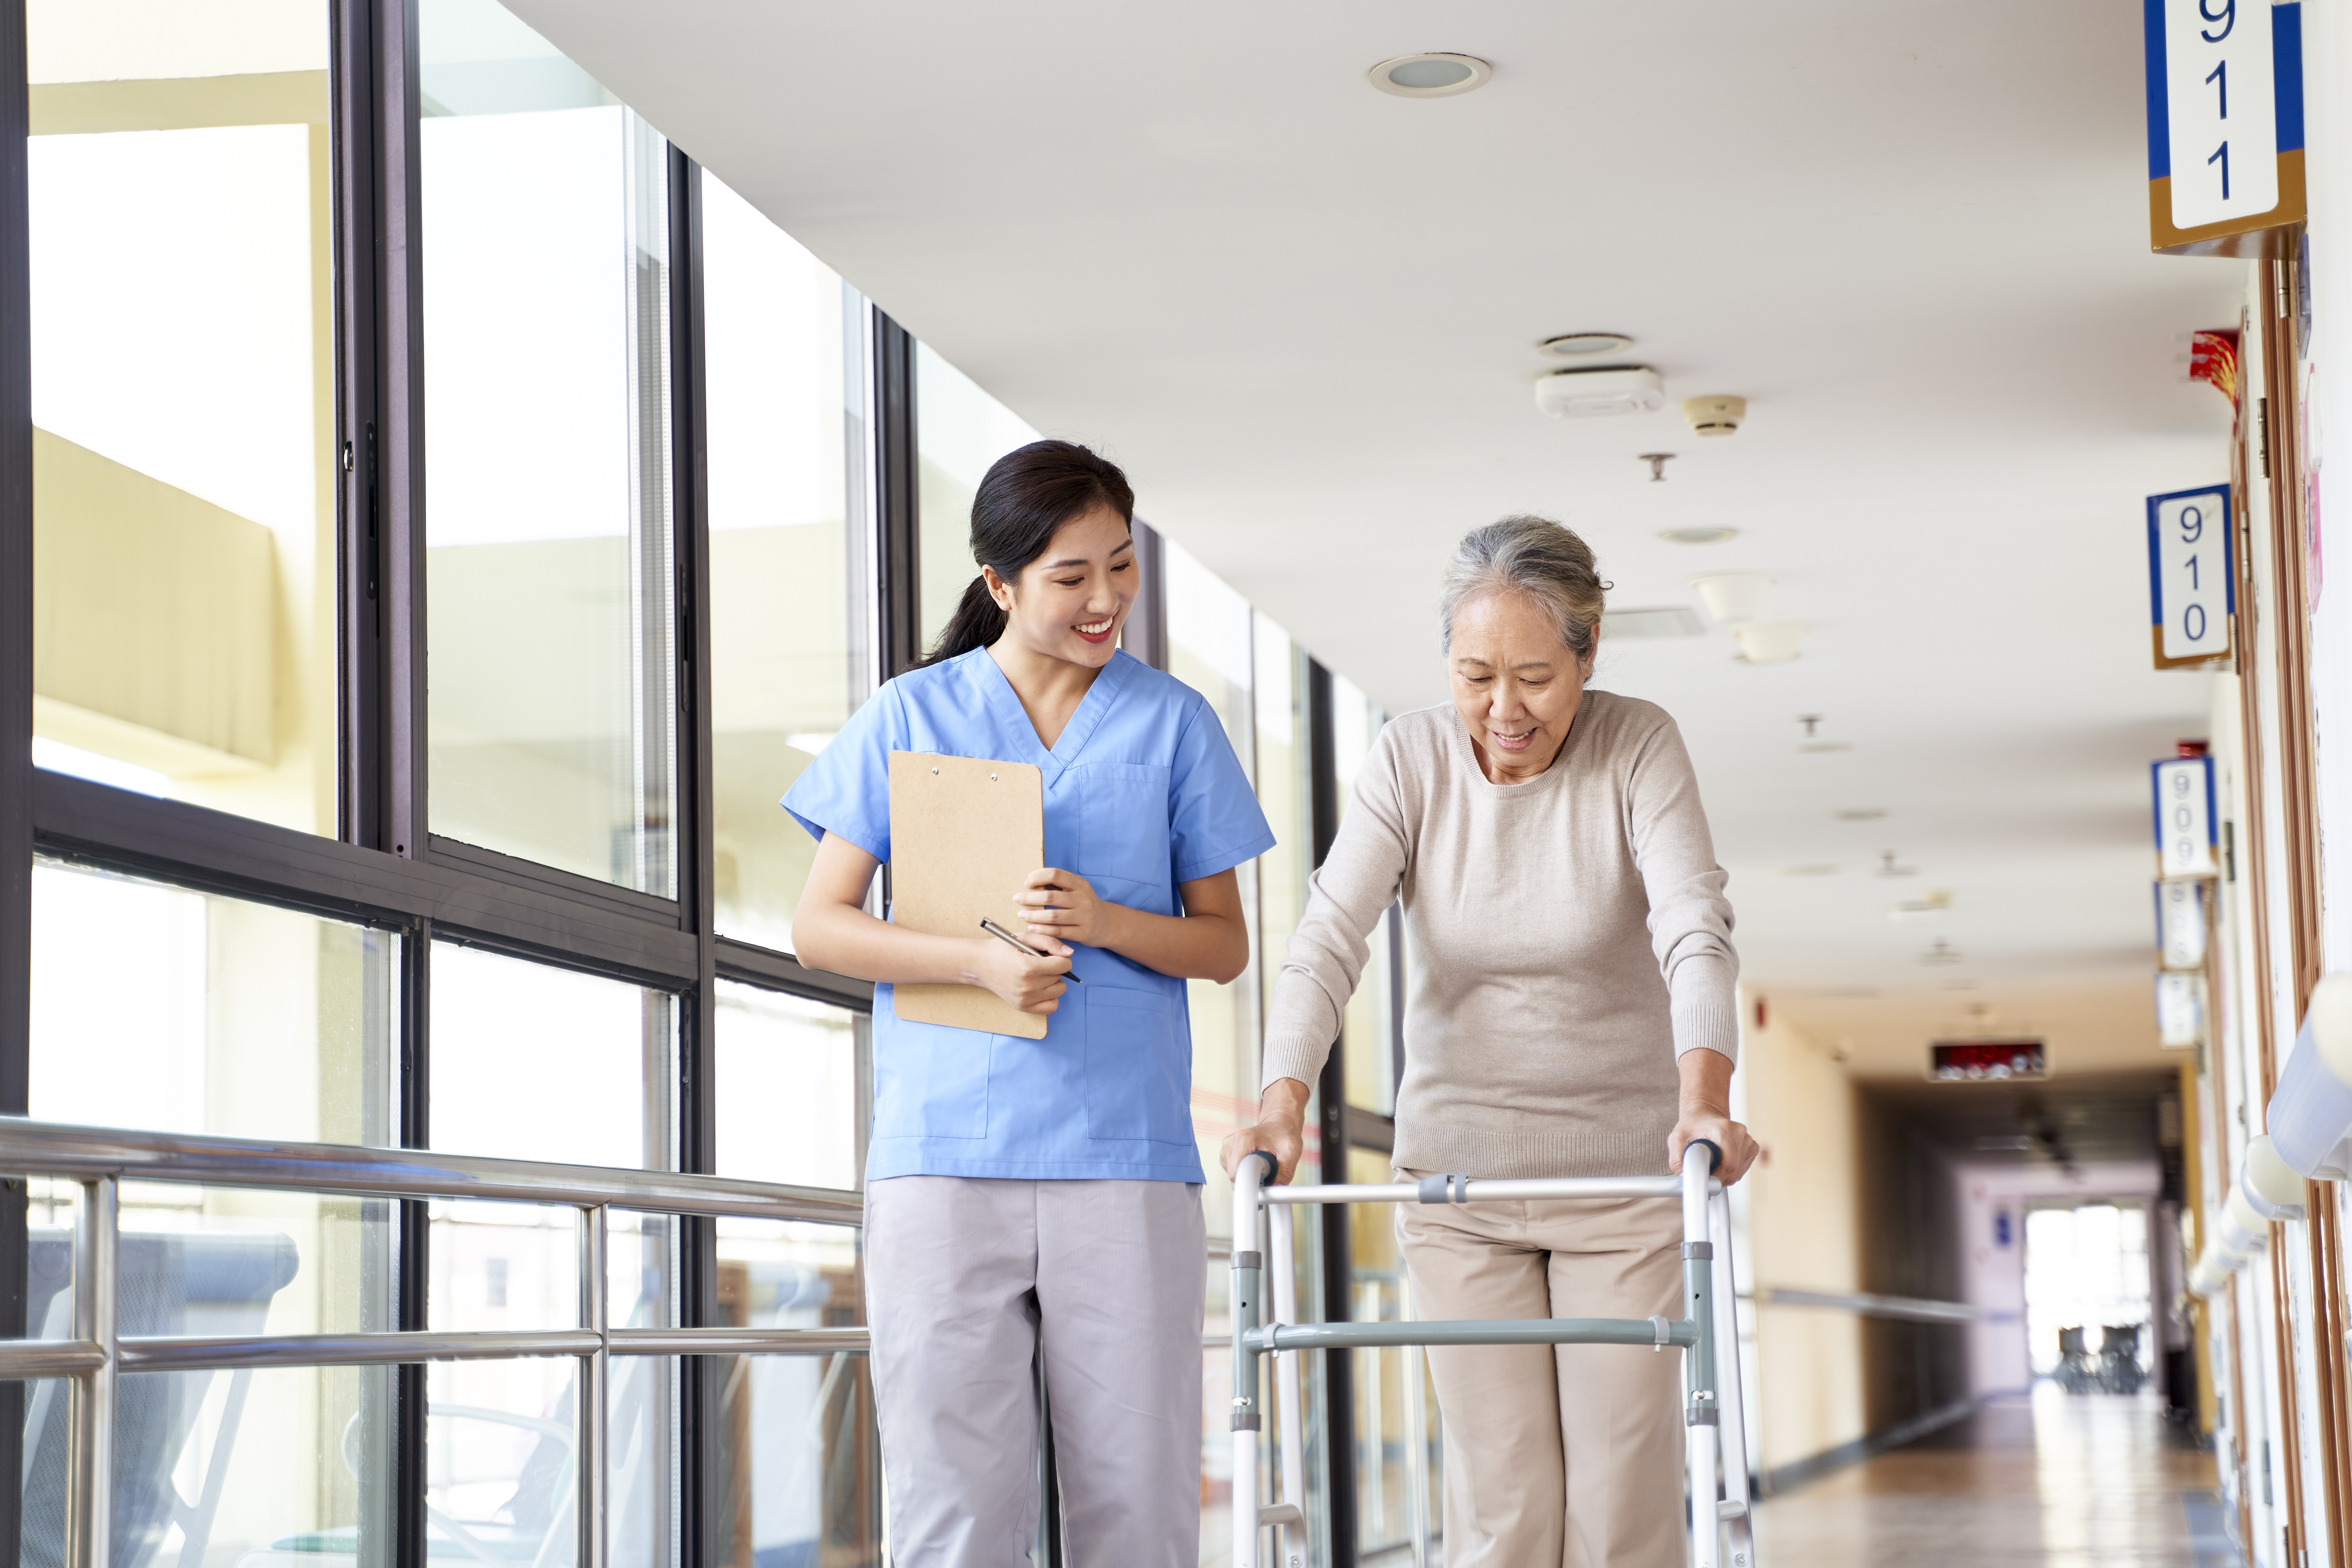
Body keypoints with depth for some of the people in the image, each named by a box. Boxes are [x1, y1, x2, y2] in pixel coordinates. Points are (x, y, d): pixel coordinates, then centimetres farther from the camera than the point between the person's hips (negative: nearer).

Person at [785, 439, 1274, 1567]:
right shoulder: (910, 717, 8)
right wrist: (980, 959, -10)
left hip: (1124, 1152, 1)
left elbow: (1225, 946, 11)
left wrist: (1104, 922, -9)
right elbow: (820, 927, 5)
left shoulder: (1172, 723, 10)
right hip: (943, 1149, -1)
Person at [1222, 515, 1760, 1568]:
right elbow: (1330, 939, -15)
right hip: (1456, 1175, 1)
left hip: (1626, 1175, -1)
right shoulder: (1409, 761, -6)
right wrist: (1283, 1100, -33)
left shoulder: (1639, 748, -10)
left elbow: (1694, 931, -22)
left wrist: (1704, 1102, -40)